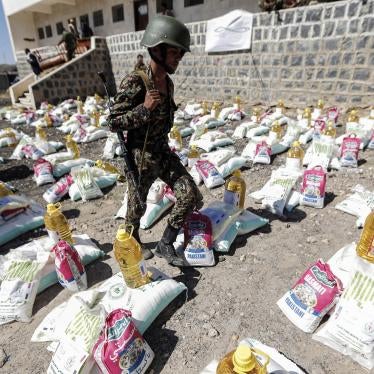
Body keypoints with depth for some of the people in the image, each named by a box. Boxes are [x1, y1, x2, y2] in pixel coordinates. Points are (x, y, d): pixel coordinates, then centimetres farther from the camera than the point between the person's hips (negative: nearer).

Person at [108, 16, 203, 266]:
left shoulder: (168, 83, 5)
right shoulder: (135, 83, -18)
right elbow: (113, 123, -16)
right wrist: (144, 108, -27)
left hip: (164, 153, 7)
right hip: (140, 158, -7)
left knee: (190, 194, 2)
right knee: (137, 207, 12)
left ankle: (166, 245, 19)